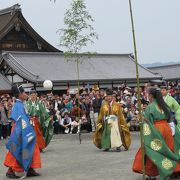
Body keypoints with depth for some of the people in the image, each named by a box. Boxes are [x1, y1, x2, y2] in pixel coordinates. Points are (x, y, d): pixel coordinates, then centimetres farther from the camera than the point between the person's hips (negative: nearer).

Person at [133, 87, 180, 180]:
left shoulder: (150, 107, -11)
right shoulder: (164, 105, 8)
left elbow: (147, 122, -11)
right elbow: (170, 120, 11)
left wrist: (145, 136, -6)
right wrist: (172, 131, 16)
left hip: (156, 131, -6)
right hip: (167, 129, 6)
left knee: (152, 151, 4)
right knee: (168, 150, 14)